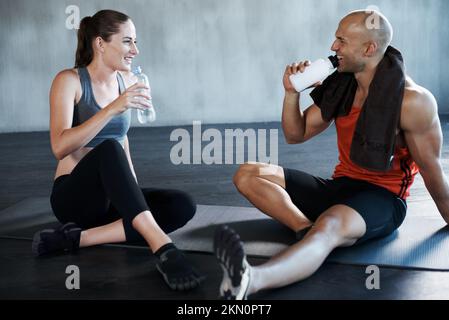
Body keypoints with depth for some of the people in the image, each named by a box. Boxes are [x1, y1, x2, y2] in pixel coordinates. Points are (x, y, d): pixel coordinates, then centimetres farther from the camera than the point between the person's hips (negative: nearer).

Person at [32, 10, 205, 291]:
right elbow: (60, 147, -24)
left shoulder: (127, 80, 7)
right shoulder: (69, 80, -10)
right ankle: (163, 248, -46)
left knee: (183, 206, -21)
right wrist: (113, 109, -33)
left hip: (111, 196, 6)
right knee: (109, 149, -37)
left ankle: (78, 237, -23)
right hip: (73, 196, -6)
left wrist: (132, 186, 13)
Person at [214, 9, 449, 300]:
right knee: (247, 175, -7)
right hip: (340, 186, 7)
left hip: (383, 197, -7)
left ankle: (249, 280, -70)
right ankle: (307, 229, -27)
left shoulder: (412, 100, -15)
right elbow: (296, 135, 10)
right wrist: (292, 92, -7)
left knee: (329, 226, -43)